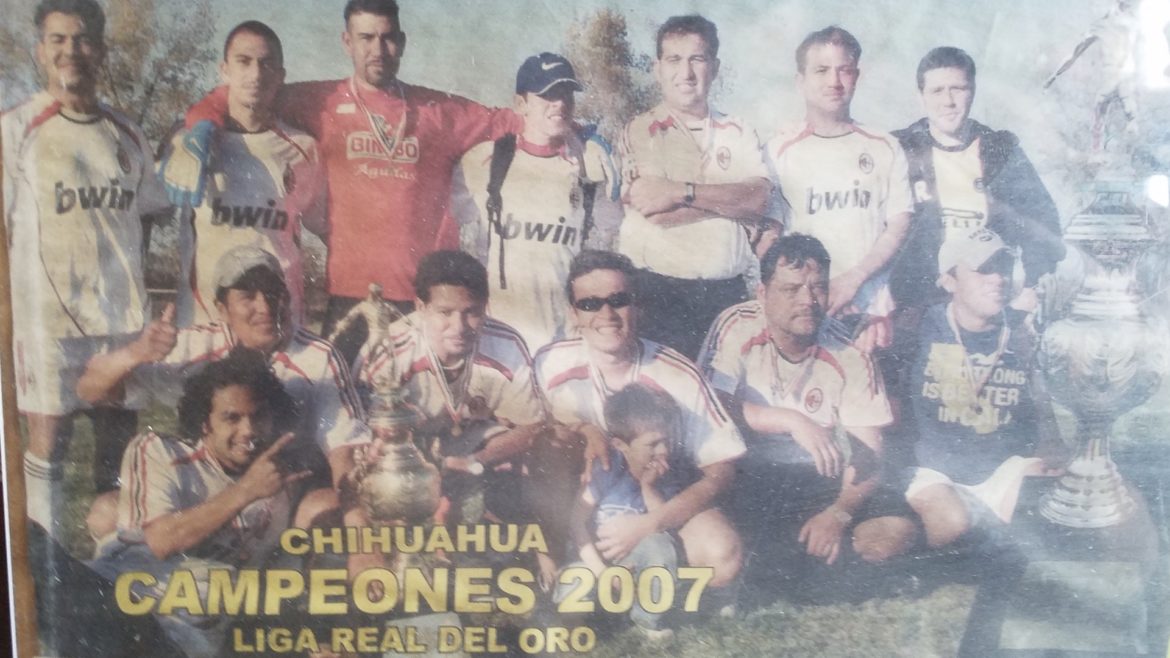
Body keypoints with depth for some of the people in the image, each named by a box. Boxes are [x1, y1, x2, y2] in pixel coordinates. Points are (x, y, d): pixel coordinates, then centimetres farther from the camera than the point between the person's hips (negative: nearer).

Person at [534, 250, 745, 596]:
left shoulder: (679, 376, -15)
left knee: (722, 554, -31)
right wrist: (582, 428, -23)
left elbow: (720, 471, -12)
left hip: (664, 500, -1)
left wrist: (647, 525, -25)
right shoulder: (551, 364, -13)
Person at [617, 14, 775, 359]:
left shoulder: (738, 133, 11)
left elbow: (759, 198, -5)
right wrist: (731, 201, -5)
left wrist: (682, 191, -13)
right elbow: (654, 211, -11)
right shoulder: (639, 132, 3)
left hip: (728, 293, 3)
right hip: (658, 293, -3)